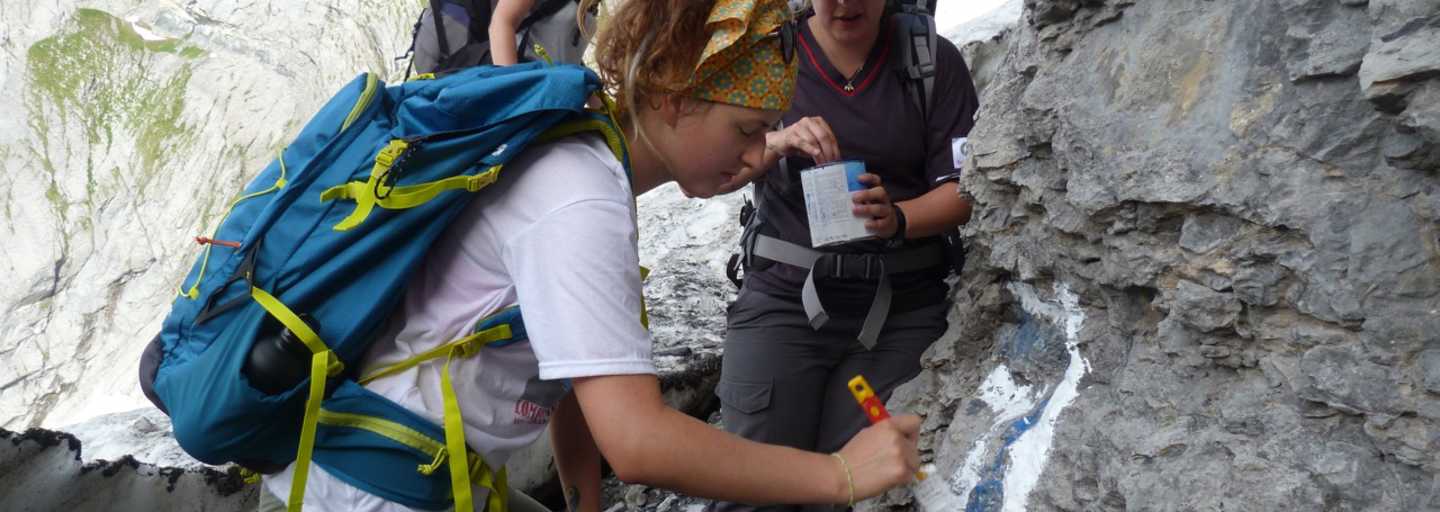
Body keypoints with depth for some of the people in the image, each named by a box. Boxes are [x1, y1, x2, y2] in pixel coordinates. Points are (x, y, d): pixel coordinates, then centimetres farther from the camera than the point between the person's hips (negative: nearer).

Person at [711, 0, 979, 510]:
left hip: (901, 309, 1)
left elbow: (962, 190, -1)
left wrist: (898, 218, -21)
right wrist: (776, 144, -22)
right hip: (783, 298, 0)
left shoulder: (935, 61, 2)